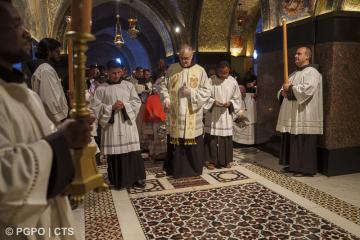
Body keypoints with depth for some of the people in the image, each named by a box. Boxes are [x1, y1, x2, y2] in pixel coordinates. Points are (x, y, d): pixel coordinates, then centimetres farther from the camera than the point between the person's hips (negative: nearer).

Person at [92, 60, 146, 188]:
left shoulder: (129, 85, 8)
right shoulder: (101, 89, 3)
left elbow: (137, 102, 6)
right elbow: (95, 106, -1)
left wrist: (125, 105, -11)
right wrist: (111, 108, -13)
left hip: (127, 123, 1)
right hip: (111, 124, -1)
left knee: (132, 151, 2)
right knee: (114, 152, 3)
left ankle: (136, 178, 15)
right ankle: (117, 180, 15)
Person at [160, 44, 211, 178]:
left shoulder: (200, 71, 0)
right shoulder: (172, 69, 6)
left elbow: (207, 91, -2)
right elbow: (164, 86, 9)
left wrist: (192, 92, -16)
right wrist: (166, 98, -9)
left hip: (192, 114, -1)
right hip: (175, 113, 2)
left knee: (193, 142, 5)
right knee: (176, 141, 9)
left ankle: (194, 168, 21)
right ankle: (175, 168, 24)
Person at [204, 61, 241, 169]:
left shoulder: (233, 82, 0)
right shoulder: (211, 81, -7)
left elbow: (237, 98, 7)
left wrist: (230, 103, -12)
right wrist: (213, 102, -18)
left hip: (226, 115, 2)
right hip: (212, 115, -2)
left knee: (226, 139, 7)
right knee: (212, 138, 2)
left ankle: (225, 160, 21)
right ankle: (212, 161, 14)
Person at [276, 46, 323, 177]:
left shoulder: (312, 72, -8)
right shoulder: (294, 74, 19)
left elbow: (308, 89, -24)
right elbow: (285, 87, 21)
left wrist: (290, 88, -14)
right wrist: (283, 92, -3)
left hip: (304, 116, -9)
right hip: (292, 115, 9)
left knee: (303, 143, -3)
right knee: (292, 141, 13)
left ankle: (305, 168, 7)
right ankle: (294, 165, 24)